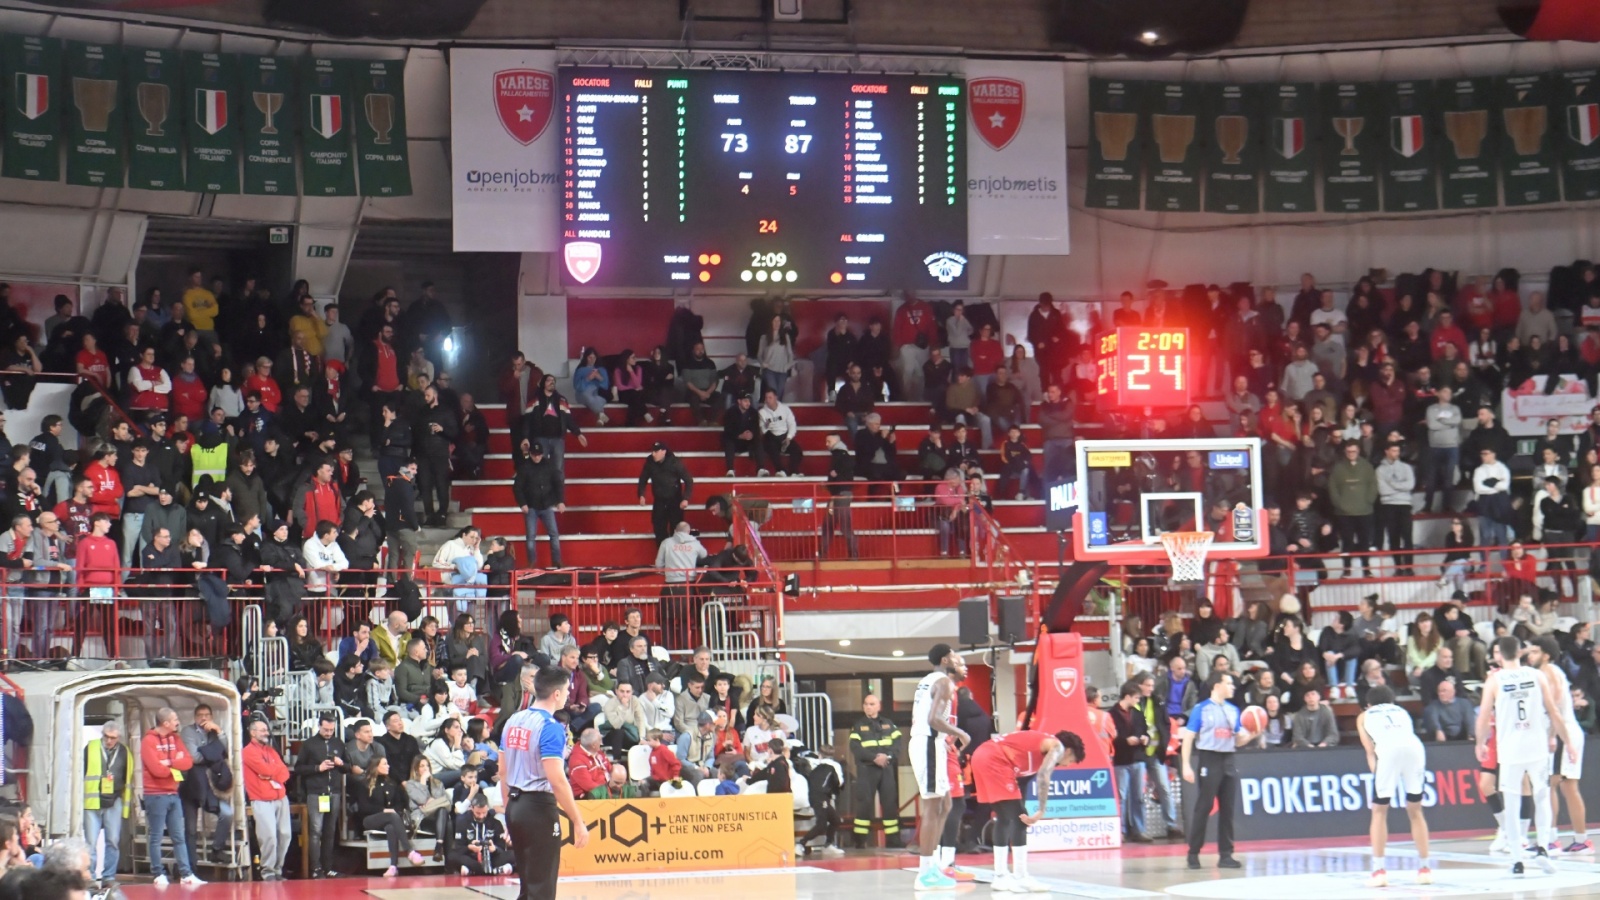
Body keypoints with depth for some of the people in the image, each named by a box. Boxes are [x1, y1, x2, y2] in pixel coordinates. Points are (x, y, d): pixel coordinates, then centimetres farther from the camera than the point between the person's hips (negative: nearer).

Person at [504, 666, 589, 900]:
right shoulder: (550, 727, -15)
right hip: (539, 807, -8)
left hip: (515, 806, 8)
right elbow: (557, 780, -21)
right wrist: (578, 822, -18)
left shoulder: (514, 721, 9)